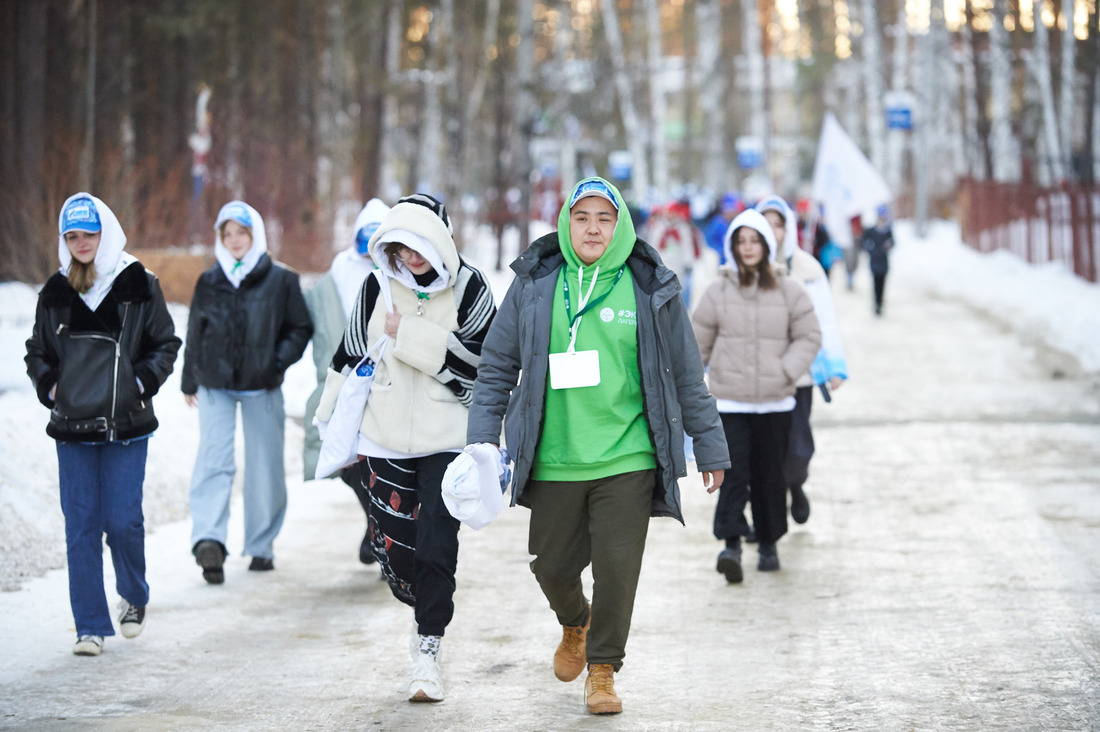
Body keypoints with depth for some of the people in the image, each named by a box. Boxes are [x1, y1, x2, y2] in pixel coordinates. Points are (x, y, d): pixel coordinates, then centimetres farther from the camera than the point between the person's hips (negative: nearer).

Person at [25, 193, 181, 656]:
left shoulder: (139, 286, 0)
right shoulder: (55, 292, 7)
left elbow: (165, 345, 6)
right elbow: (37, 352, 17)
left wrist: (141, 382, -7)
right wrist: (49, 385, 0)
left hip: (127, 425, -2)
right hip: (73, 426, 2)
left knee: (123, 520, -4)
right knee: (81, 527, 0)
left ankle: (134, 597, 25)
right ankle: (90, 627, 7)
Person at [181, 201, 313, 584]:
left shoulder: (280, 280, 1)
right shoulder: (209, 282, 7)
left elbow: (300, 329, 5)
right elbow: (195, 334, 16)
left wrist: (279, 361, -10)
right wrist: (189, 382, 19)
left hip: (262, 388, 0)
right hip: (216, 386, 1)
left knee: (265, 467, 5)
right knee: (213, 459, -15)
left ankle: (262, 544, 18)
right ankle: (208, 539, -26)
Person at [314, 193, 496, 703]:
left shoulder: (468, 288, -5)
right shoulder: (378, 286, 4)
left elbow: (483, 362, -13)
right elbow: (350, 357, 13)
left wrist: (413, 336, -17)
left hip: (446, 441, -3)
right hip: (384, 441, 3)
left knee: (436, 547, -8)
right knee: (393, 544, 2)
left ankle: (427, 651, 4)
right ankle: (427, 612, 32)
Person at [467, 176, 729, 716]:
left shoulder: (650, 290, 1)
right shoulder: (534, 286, 3)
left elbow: (686, 376, 8)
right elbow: (498, 366, 9)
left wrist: (709, 447, 10)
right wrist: (483, 437, 1)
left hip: (628, 459, -1)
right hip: (553, 462, 1)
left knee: (617, 565, -4)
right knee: (553, 567, 9)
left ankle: (603, 668, 15)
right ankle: (575, 624, 43)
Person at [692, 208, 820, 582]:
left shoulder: (788, 291, 1)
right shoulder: (718, 292, 1)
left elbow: (809, 336, 5)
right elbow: (698, 342, 9)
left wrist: (785, 370, -8)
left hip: (775, 402, 1)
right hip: (730, 400, -1)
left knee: (770, 474, 10)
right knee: (733, 472, -11)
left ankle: (769, 544, 23)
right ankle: (731, 544, -16)